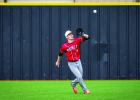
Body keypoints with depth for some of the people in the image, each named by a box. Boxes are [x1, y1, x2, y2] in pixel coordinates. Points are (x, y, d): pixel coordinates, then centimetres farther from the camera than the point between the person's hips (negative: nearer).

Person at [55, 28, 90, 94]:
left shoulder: (77, 41, -6)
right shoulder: (64, 46, -12)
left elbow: (87, 37, -14)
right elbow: (60, 54, 6)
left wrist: (83, 35, -35)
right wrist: (58, 61, 20)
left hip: (78, 62, 4)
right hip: (71, 64, -4)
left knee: (80, 78, 12)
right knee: (79, 77, -11)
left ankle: (73, 84, 41)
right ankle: (85, 90, 3)